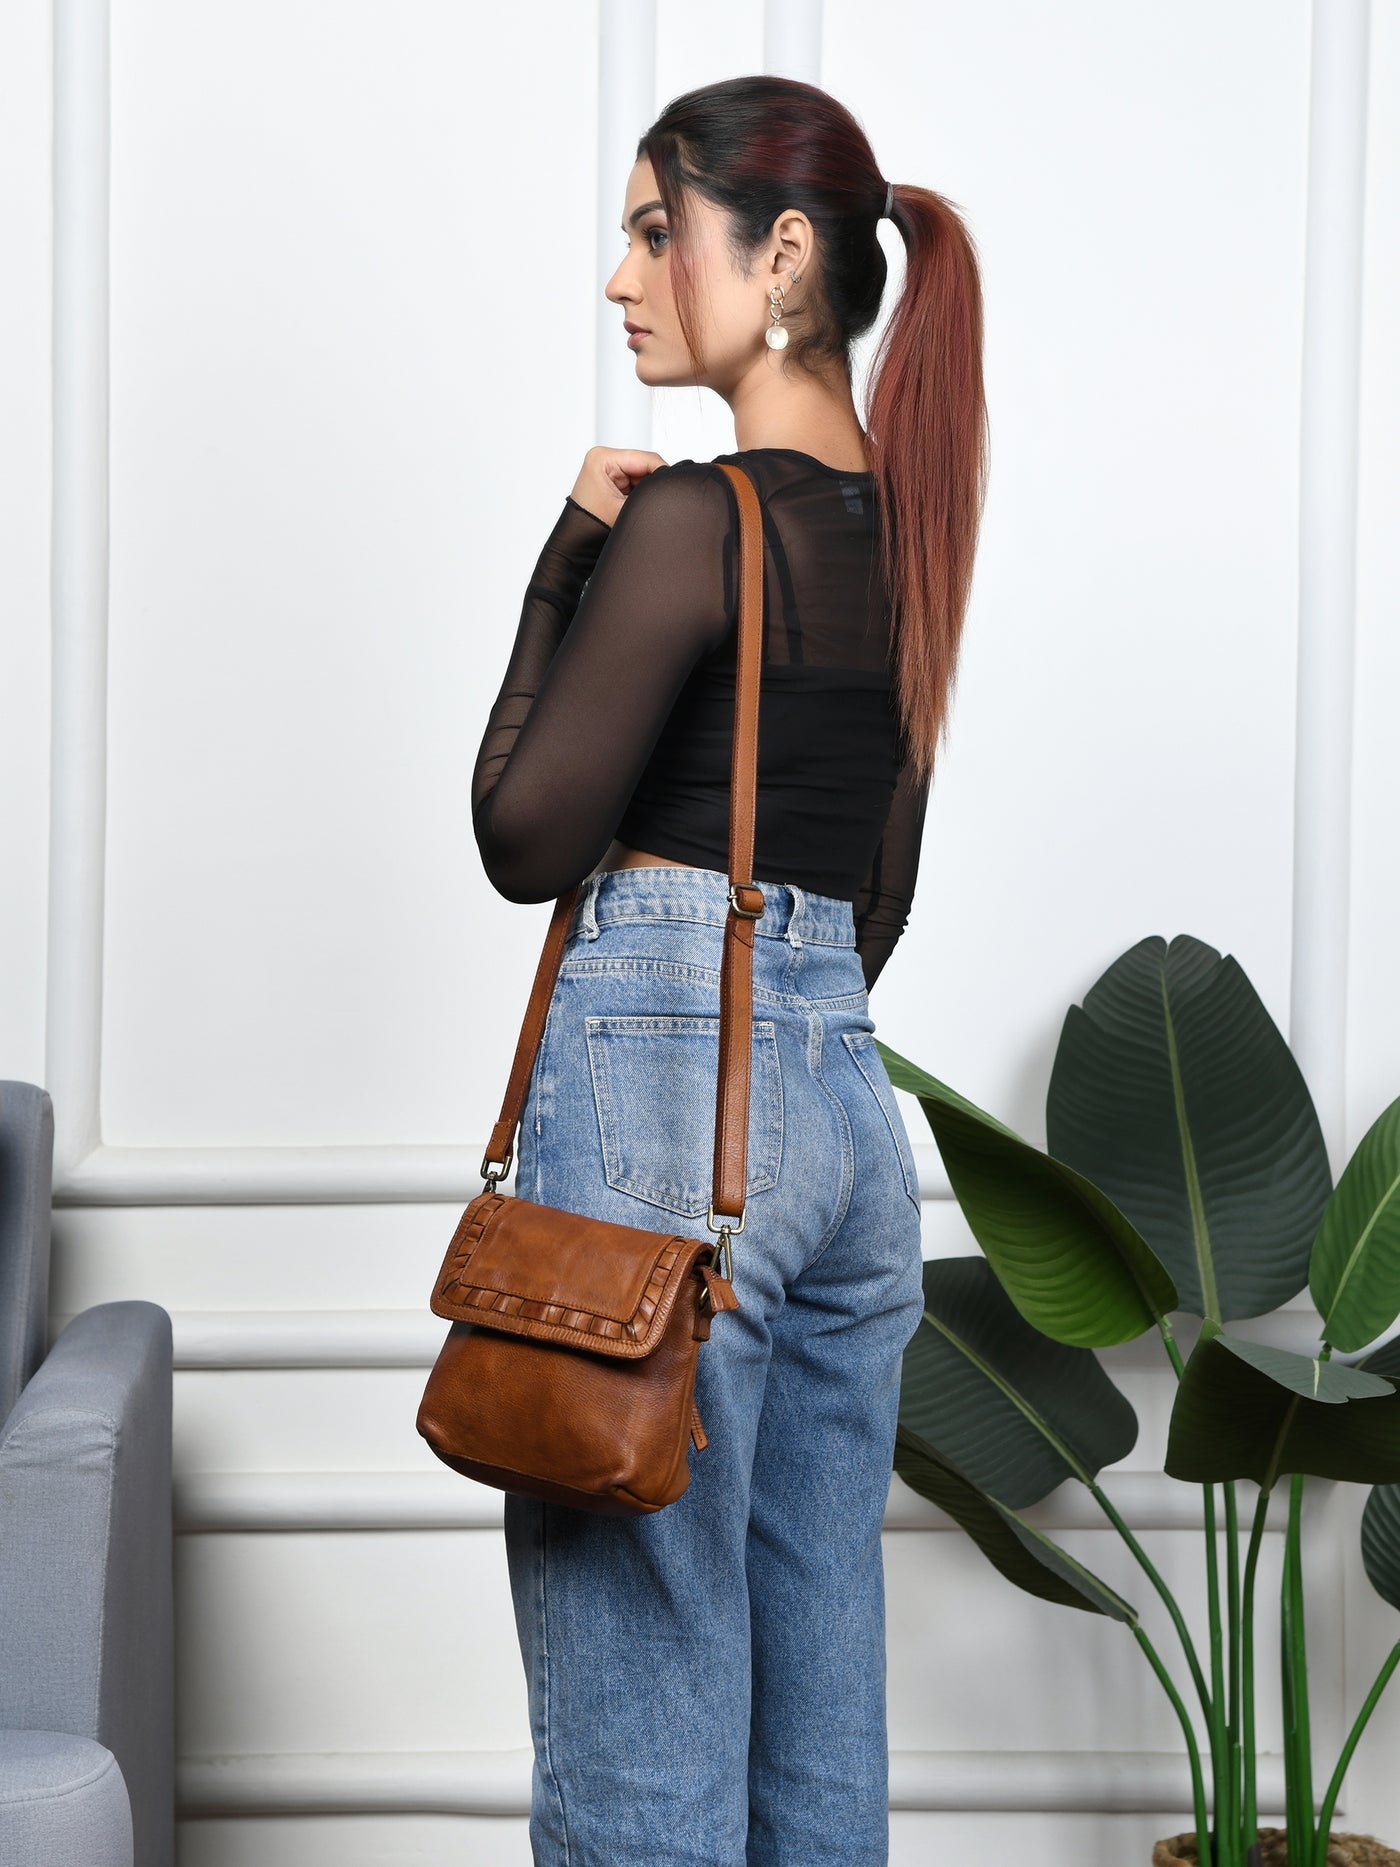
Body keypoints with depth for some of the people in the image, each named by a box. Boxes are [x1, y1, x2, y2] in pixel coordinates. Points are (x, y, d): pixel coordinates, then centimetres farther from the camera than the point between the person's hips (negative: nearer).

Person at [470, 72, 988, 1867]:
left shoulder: (692, 519, -12)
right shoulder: (905, 523, 13)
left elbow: (527, 835, -7)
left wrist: (570, 554, -1)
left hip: (661, 1092, -9)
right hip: (851, 1097, 9)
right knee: (819, 1704, 14)